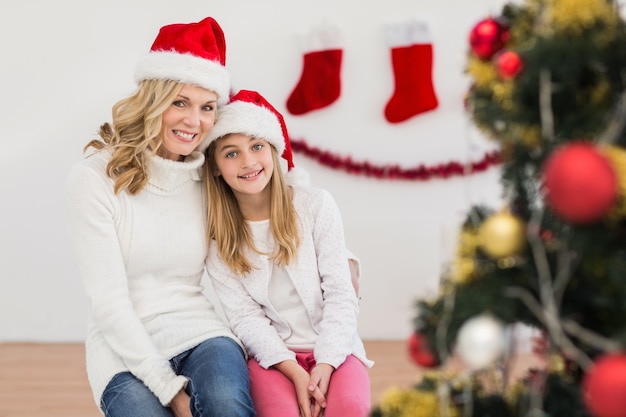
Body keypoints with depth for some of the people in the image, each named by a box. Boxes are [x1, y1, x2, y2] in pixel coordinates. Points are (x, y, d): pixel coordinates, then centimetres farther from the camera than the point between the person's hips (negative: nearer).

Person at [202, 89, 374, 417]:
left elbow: (340, 294, -5)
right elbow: (244, 316, -6)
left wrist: (325, 364, -16)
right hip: (272, 352, 0)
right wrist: (295, 372, -19)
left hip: (332, 346, 0)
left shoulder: (315, 204, -3)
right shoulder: (215, 237, -1)